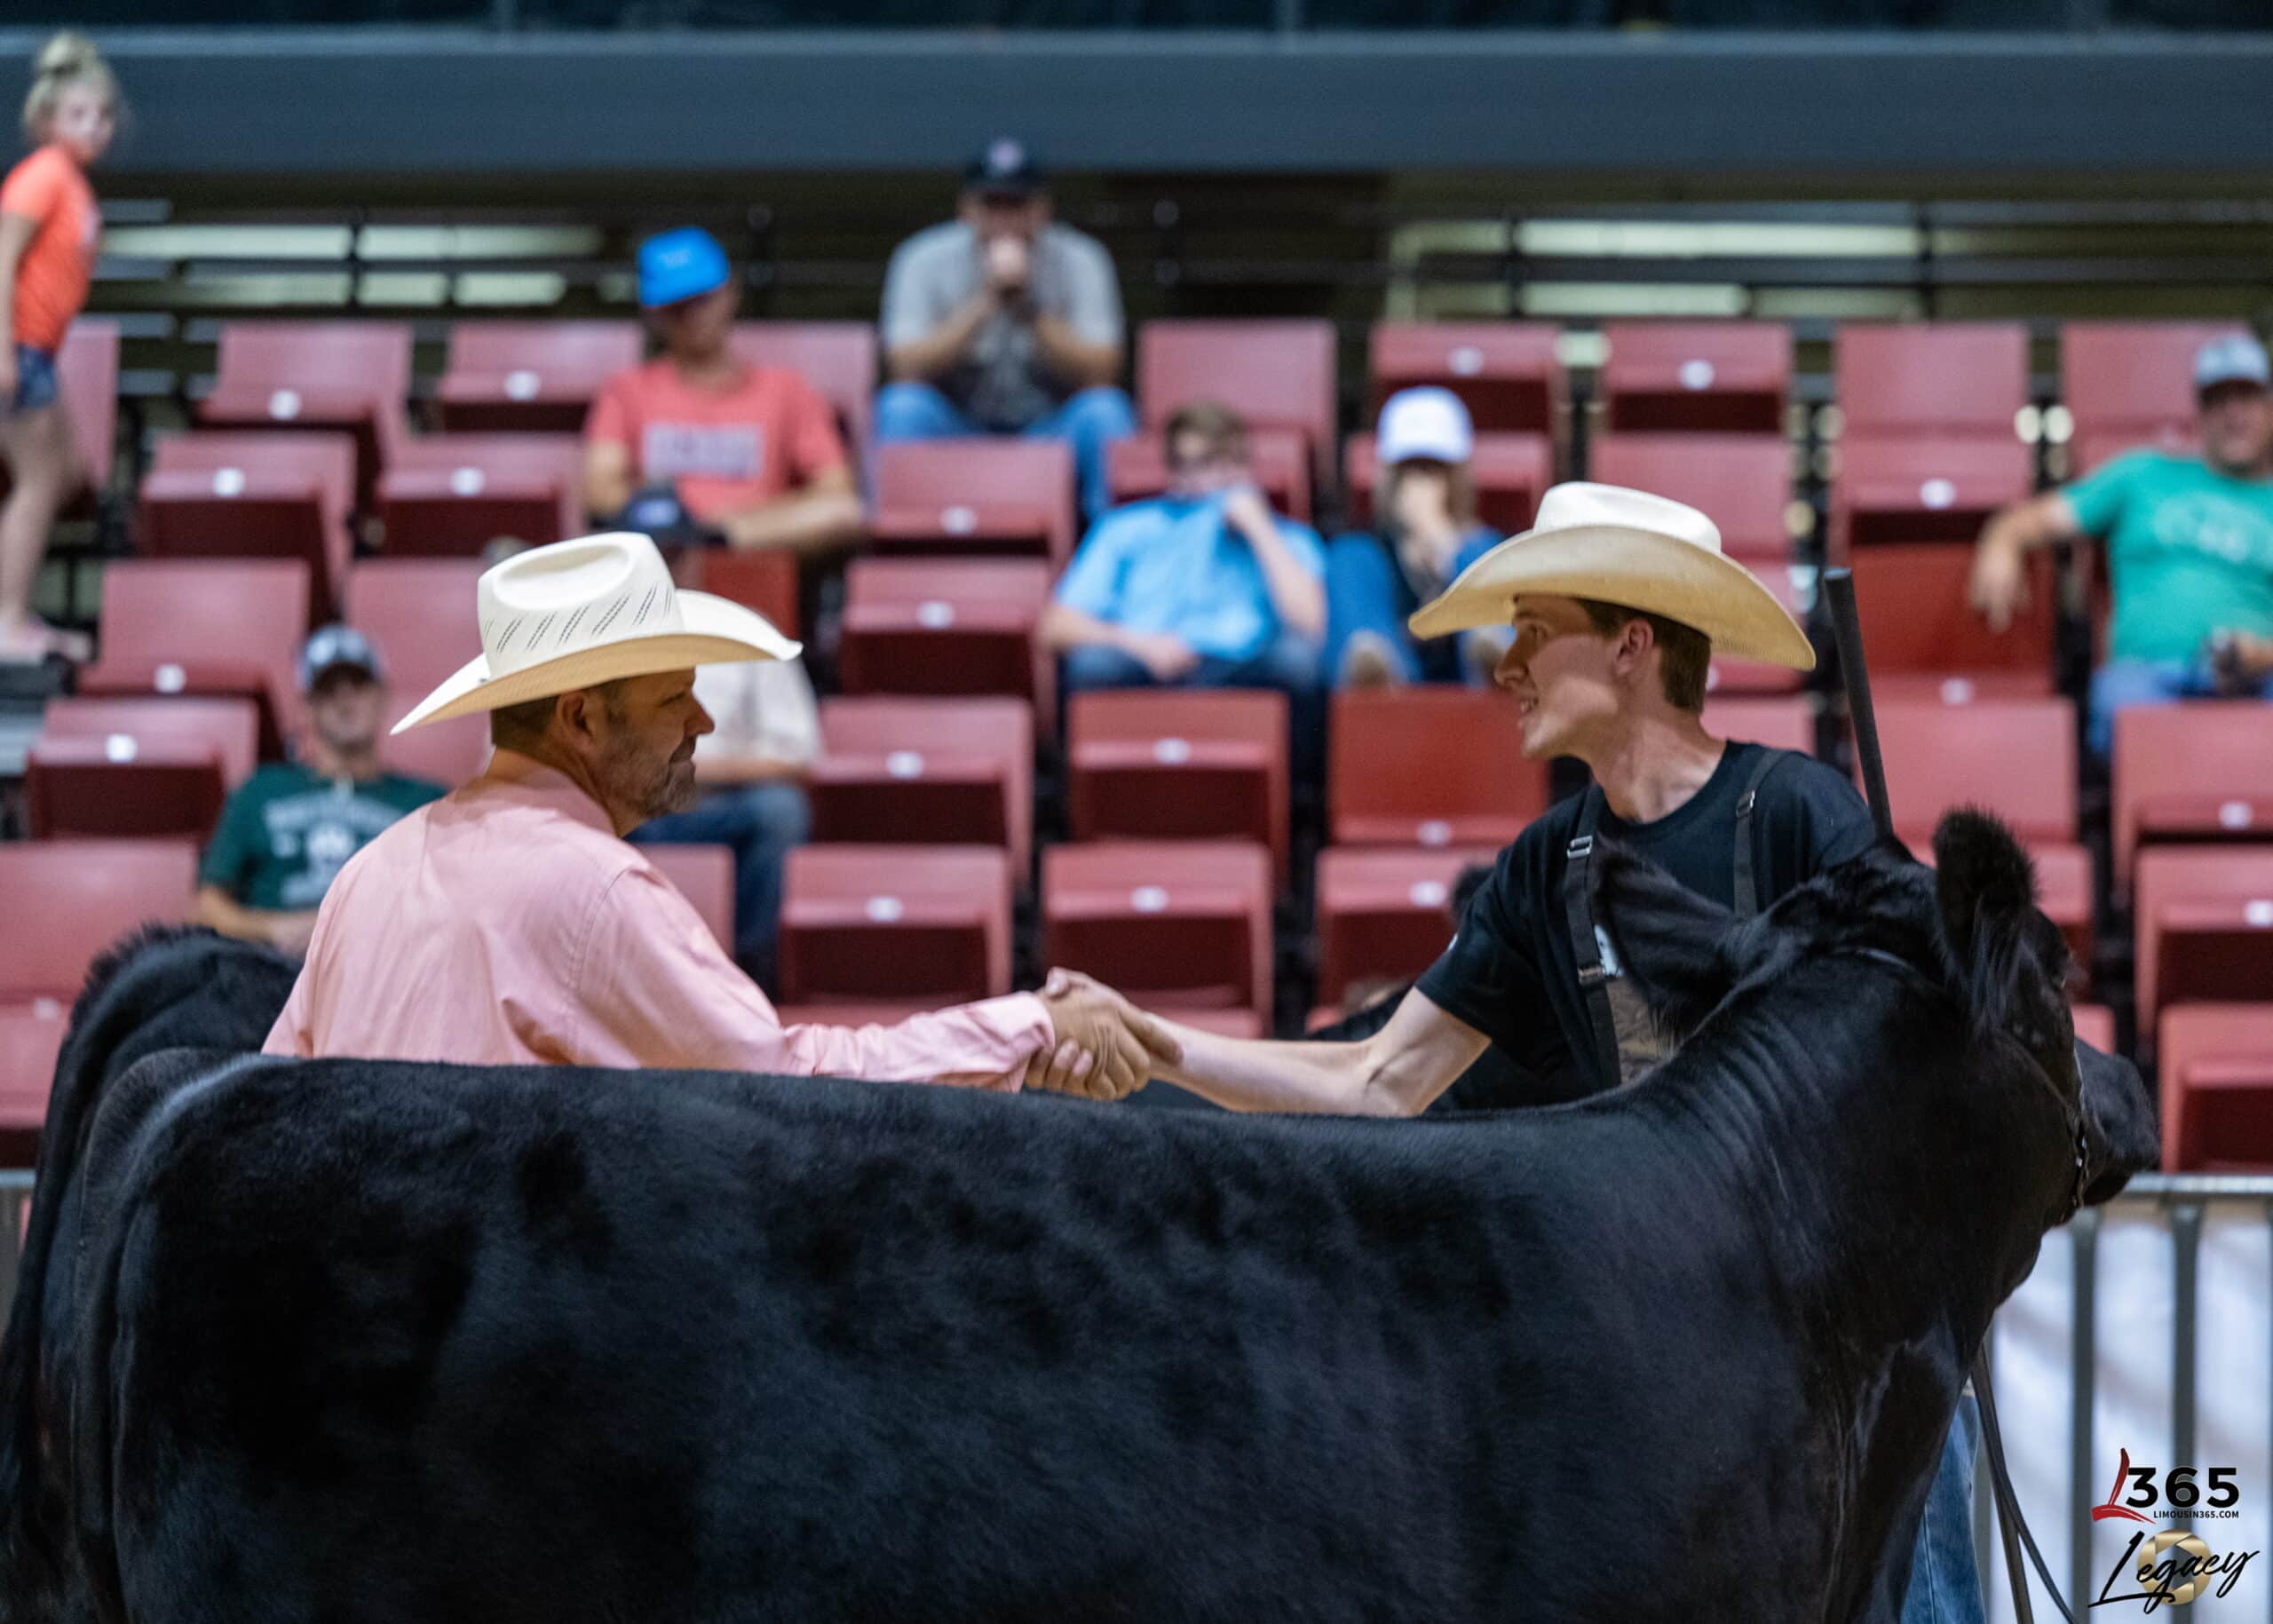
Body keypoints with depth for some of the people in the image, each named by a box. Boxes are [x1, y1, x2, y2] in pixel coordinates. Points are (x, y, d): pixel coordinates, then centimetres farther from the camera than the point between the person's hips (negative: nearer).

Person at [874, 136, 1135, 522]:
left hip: (1050, 430, 0)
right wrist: (987, 301, -23)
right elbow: (906, 369, -16)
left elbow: (1099, 374, -13)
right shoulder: (924, 261, -5)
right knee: (903, 406, -30)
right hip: (956, 429, 0)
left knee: (1104, 411, -29)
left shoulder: (1079, 261, -4)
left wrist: (1029, 308, -24)